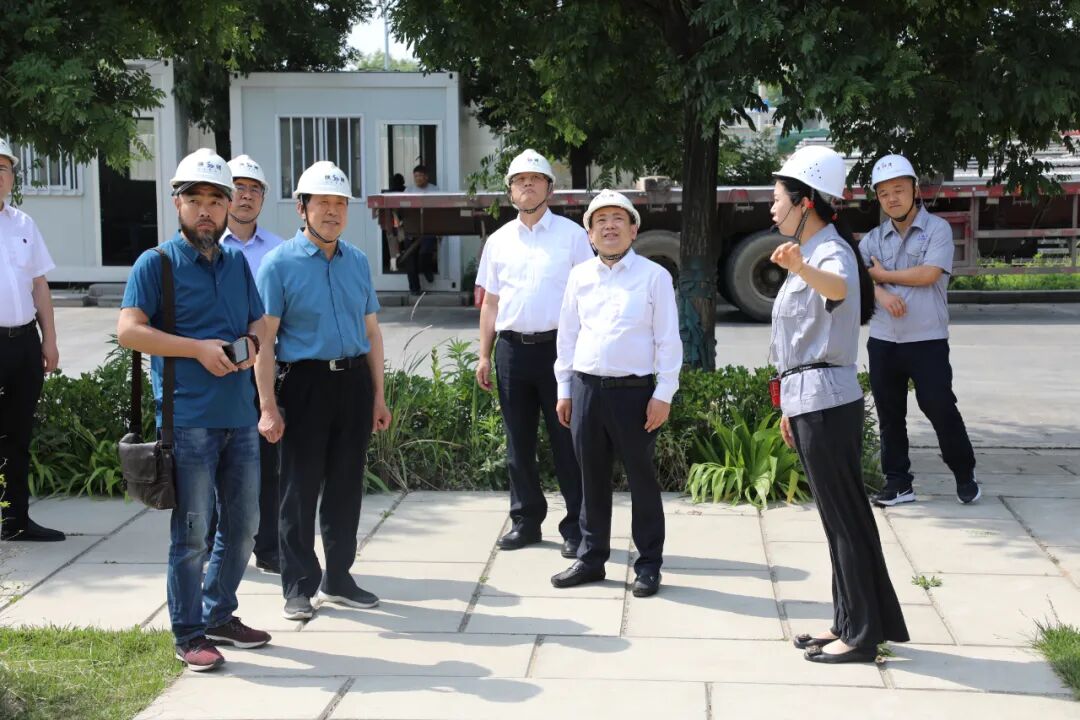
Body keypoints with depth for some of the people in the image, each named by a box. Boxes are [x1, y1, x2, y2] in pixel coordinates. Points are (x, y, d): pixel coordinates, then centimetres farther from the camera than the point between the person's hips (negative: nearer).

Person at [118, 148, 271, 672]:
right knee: (191, 531, -2)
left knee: (242, 525, 14)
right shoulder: (157, 263, -4)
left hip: (239, 416, 7)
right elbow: (128, 331, -12)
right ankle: (189, 635, 8)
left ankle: (219, 615, 31)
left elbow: (258, 321, 22)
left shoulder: (237, 263, 15)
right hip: (188, 419, -7)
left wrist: (251, 343, -2)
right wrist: (198, 348, -17)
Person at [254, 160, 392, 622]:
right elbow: (264, 339, -8)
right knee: (300, 488, 1)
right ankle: (299, 587, 12)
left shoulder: (358, 262, 12)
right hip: (305, 381, -5)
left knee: (346, 485, 11)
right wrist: (268, 407, -14)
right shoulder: (280, 263, -4)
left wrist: (378, 395, 12)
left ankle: (338, 578, 25)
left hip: (354, 382, 5)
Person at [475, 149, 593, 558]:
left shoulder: (571, 234, 2)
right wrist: (485, 355, 9)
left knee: (566, 440, -2)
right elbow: (490, 302, 14)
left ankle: (576, 526, 6)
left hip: (558, 345, -4)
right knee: (518, 442, 10)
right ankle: (525, 520, 21)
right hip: (512, 348, 4)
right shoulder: (499, 241, 11)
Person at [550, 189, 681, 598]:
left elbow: (668, 340, -3)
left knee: (641, 479, 4)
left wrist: (664, 394, -8)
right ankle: (591, 558, 23)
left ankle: (648, 565, 13)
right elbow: (567, 335, 14)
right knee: (592, 478, 12)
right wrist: (564, 389, 11)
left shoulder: (654, 276, -2)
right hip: (586, 387, 4)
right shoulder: (580, 276, 9)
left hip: (635, 391, -4)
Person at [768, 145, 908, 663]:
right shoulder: (810, 255, 17)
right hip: (810, 401, 10)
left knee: (844, 514, -4)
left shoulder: (831, 251, -15)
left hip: (826, 402, -10)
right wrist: (791, 407, 22)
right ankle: (849, 622, 22)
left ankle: (861, 635, 4)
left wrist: (802, 268, -62)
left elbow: (839, 288, -41)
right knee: (838, 514, 14)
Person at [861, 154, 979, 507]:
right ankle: (898, 482, 17)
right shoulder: (873, 238, 10)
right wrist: (880, 293, -19)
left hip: (928, 341, -4)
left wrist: (882, 274, -6)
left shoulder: (937, 229, -3)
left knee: (940, 407, -1)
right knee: (889, 414, 8)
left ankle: (965, 475, 18)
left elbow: (928, 274, -16)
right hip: (882, 341, 4)